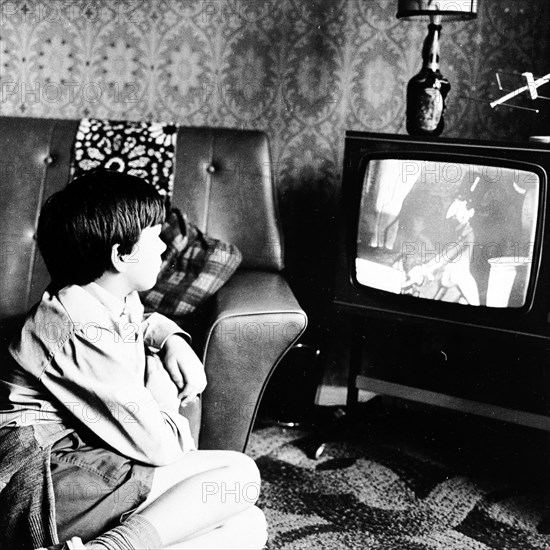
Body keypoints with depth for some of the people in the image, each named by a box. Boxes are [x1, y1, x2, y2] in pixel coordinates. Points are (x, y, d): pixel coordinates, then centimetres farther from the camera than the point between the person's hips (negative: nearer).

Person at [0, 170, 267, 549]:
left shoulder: (118, 300, 9)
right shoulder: (83, 333, -21)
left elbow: (146, 323, 36)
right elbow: (158, 445, -20)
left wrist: (174, 341, 12)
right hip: (47, 486, -10)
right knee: (241, 475, -16)